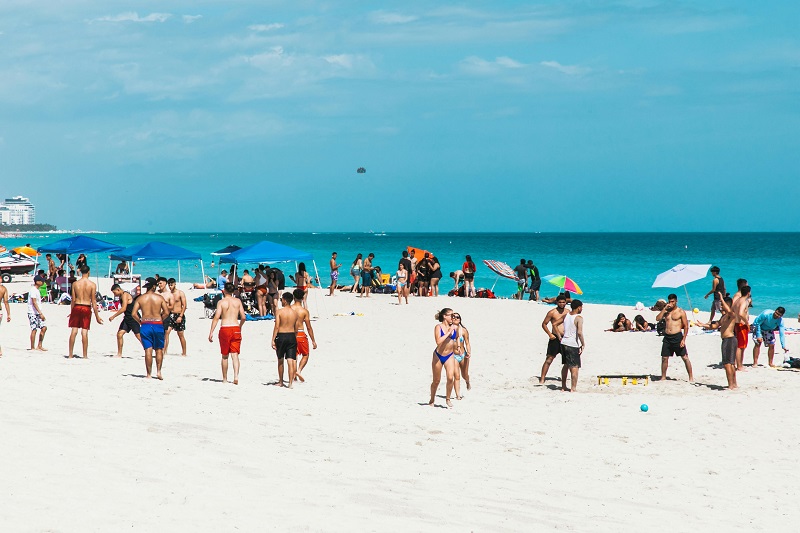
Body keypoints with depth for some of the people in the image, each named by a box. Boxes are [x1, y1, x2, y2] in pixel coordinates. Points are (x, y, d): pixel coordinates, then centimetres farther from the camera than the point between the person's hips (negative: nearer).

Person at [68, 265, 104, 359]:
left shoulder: (75, 284, 0)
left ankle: (70, 354, 7)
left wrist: (71, 312, 15)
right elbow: (93, 301, -6)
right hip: (87, 308, -1)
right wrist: (97, 316, -1)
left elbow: (73, 300, 3)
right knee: (84, 332, 2)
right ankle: (85, 355, 4)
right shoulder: (92, 285, -5)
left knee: (73, 331, 5)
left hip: (76, 307, 1)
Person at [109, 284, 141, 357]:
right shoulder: (121, 296, 13)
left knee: (138, 336, -7)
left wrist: (113, 316, -21)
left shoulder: (125, 295, -16)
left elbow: (123, 309, -25)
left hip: (133, 318, -9)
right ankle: (119, 354, 7)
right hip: (127, 318, 9)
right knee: (119, 334, 1)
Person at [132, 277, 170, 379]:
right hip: (158, 325, 0)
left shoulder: (140, 298, 1)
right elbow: (166, 312, -5)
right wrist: (160, 320, 9)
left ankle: (149, 374, 1)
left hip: (145, 325, 1)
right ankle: (158, 371, 4)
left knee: (148, 350, 1)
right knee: (159, 349, 12)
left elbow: (134, 314, -5)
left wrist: (140, 321, 9)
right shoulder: (160, 298, 0)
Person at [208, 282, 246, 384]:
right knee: (235, 355, 1)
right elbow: (243, 317, 4)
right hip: (236, 329, 2)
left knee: (225, 356, 10)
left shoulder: (221, 302, -4)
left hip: (225, 329, -2)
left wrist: (211, 332, -8)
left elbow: (216, 317, -10)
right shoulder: (238, 301, 4)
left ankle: (225, 379, 17)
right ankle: (236, 376, -18)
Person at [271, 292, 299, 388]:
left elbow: (276, 327, -11)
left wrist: (273, 340, -9)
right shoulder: (295, 313, 5)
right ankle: (291, 382, -8)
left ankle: (280, 382, 22)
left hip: (281, 336, -3)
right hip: (292, 337, 3)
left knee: (280, 360, 13)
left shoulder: (279, 312, -7)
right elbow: (296, 329, 10)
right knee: (291, 361, 0)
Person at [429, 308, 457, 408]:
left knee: (450, 377, -17)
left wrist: (457, 346, 16)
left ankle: (448, 398, 3)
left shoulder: (455, 328, -1)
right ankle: (432, 400, 29)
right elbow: (438, 341, -26)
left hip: (450, 356, 2)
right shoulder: (438, 327, -12)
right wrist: (448, 333, -24)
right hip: (438, 355, -2)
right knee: (436, 381, 8)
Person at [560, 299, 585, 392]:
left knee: (565, 365, 20)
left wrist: (560, 336, 22)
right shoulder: (579, 318, -14)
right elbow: (579, 332, -24)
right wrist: (583, 344, -15)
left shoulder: (566, 316, 7)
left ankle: (563, 387, 27)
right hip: (573, 345, -7)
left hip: (564, 343, 7)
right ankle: (573, 389, -4)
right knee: (575, 367, -2)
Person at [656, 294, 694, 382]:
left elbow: (686, 326, -3)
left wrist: (683, 339, -11)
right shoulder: (666, 311, 13)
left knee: (685, 357, -4)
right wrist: (664, 308, -6)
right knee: (664, 358, 6)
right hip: (667, 337, 5)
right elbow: (658, 319, 0)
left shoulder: (681, 312, -1)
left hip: (677, 336, -5)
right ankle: (663, 377, 16)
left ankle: (691, 377, 1)